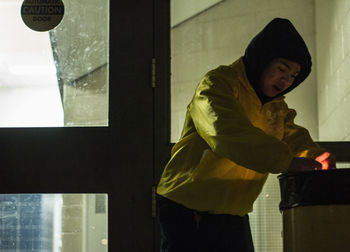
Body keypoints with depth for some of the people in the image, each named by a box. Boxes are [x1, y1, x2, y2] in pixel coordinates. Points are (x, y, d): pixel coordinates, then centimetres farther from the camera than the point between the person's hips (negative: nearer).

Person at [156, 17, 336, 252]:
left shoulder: (278, 108, 14)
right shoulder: (218, 83, -12)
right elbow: (228, 132, -28)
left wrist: (315, 156, -24)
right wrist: (287, 160, -35)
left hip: (234, 215, 7)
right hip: (187, 209, -7)